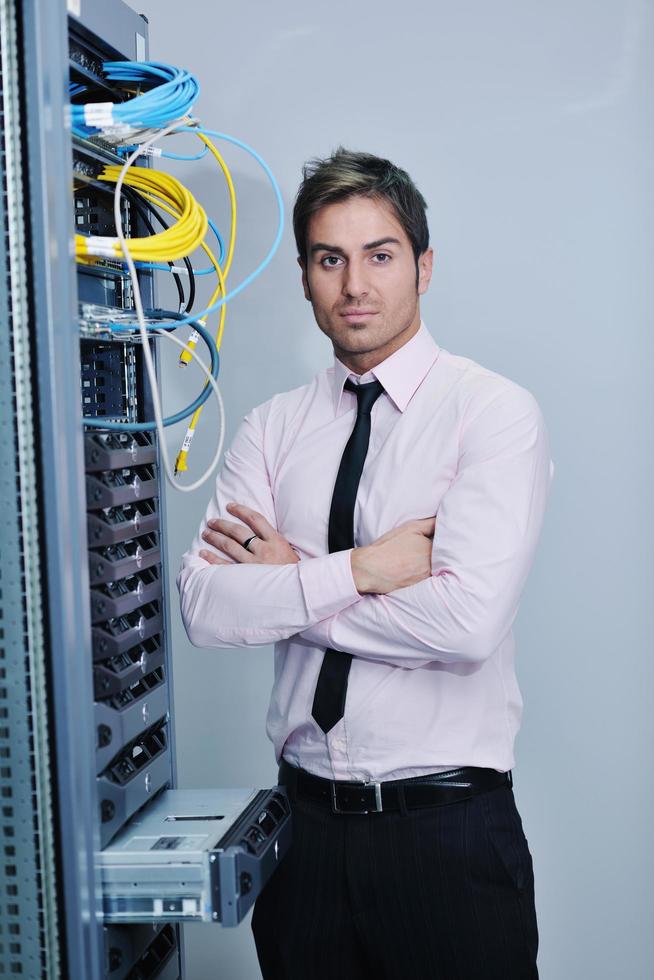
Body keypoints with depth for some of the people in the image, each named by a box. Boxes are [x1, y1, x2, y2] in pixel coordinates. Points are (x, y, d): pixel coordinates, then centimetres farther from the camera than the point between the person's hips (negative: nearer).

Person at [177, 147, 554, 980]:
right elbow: (204, 606, -7)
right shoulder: (271, 429, 5)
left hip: (448, 826, -3)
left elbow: (468, 622, -21)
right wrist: (359, 568, -17)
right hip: (307, 819, 4)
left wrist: (289, 579, -11)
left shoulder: (493, 411, -9)